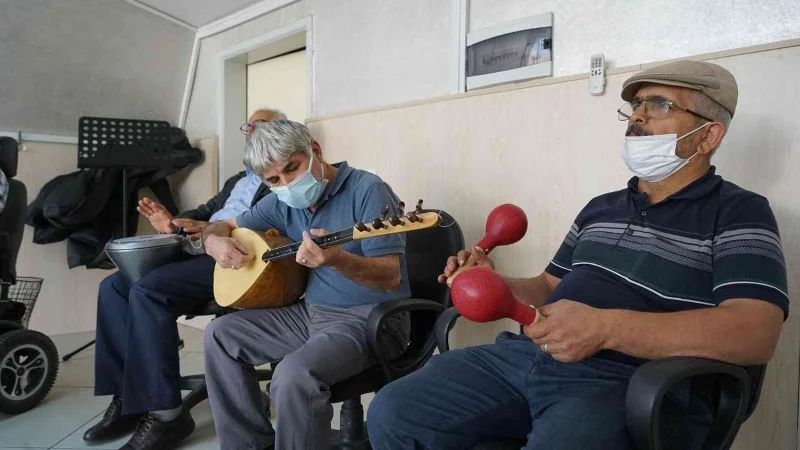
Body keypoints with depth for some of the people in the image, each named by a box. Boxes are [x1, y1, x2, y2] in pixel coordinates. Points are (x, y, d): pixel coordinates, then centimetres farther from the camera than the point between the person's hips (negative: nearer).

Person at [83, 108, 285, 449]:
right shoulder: (237, 180, 32)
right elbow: (207, 210, 25)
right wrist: (174, 224, 2)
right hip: (200, 251, 10)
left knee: (147, 291, -28)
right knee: (114, 286, -5)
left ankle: (164, 414, -20)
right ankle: (126, 397, -2)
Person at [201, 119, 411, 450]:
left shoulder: (367, 190, -16)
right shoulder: (283, 202, 6)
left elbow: (392, 277, -23)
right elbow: (224, 226, 18)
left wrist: (336, 259, -41)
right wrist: (216, 242, -7)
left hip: (371, 318, -8)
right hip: (311, 311, 8)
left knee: (294, 374, -32)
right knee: (219, 335, 5)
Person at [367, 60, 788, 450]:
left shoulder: (738, 213, 2)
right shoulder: (599, 208, 23)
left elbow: (755, 333, -13)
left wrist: (605, 328, -22)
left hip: (630, 382, -6)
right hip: (526, 354, 6)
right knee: (393, 412, -10)